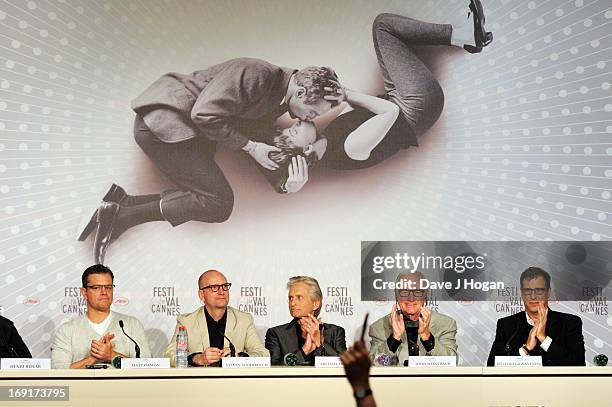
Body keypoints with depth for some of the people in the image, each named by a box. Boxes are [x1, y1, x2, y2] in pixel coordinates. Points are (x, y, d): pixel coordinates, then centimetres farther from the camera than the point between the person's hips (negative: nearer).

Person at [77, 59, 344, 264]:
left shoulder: (279, 100, 11)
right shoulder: (255, 74, -20)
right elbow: (205, 114, -25)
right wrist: (250, 146, -16)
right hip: (162, 118, -10)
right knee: (219, 202, -14)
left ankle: (121, 203, -9)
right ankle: (121, 216, -16)